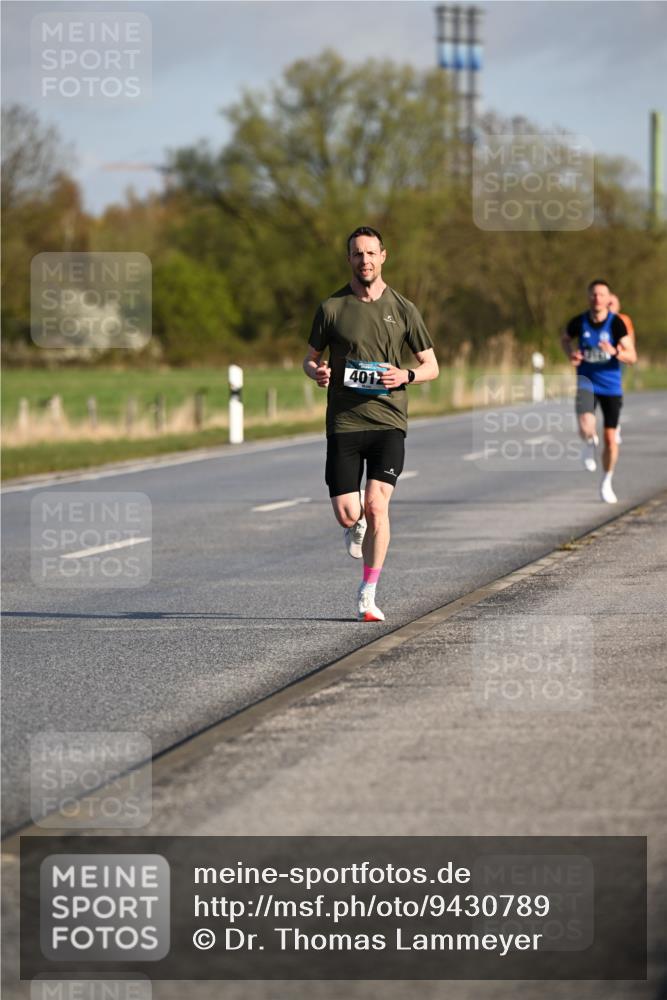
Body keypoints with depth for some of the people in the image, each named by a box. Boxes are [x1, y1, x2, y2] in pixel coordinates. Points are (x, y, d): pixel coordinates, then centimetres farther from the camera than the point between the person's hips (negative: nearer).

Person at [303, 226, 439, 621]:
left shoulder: (402, 309, 4)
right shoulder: (332, 307, 5)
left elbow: (431, 367, 10)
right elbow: (310, 358, 14)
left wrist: (405, 376, -11)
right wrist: (317, 372, -10)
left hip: (388, 423, -1)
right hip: (343, 423, 1)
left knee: (377, 505, -15)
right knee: (346, 513, -4)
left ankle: (369, 595, -4)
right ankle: (358, 526, 37)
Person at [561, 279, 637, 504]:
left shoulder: (616, 323, -12)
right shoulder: (579, 322, -7)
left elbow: (632, 357, -13)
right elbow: (565, 338, 16)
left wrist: (615, 352, -33)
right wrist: (571, 354, -5)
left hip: (611, 386, 0)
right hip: (587, 382, 0)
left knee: (610, 438, 5)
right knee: (587, 428, -27)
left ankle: (607, 483, 27)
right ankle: (589, 446, 10)